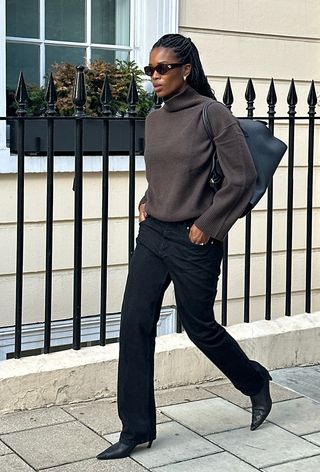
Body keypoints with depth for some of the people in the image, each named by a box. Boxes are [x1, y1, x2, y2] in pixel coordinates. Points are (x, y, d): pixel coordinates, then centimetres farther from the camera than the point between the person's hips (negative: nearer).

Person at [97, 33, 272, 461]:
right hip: (152, 234, 6)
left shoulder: (211, 113, -11)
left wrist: (207, 225, -12)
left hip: (193, 240, -6)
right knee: (134, 325, 0)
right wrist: (146, 202, 8)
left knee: (200, 327, 8)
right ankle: (136, 429, 11)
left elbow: (242, 177, -13)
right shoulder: (154, 119, 9)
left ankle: (255, 382, 37)